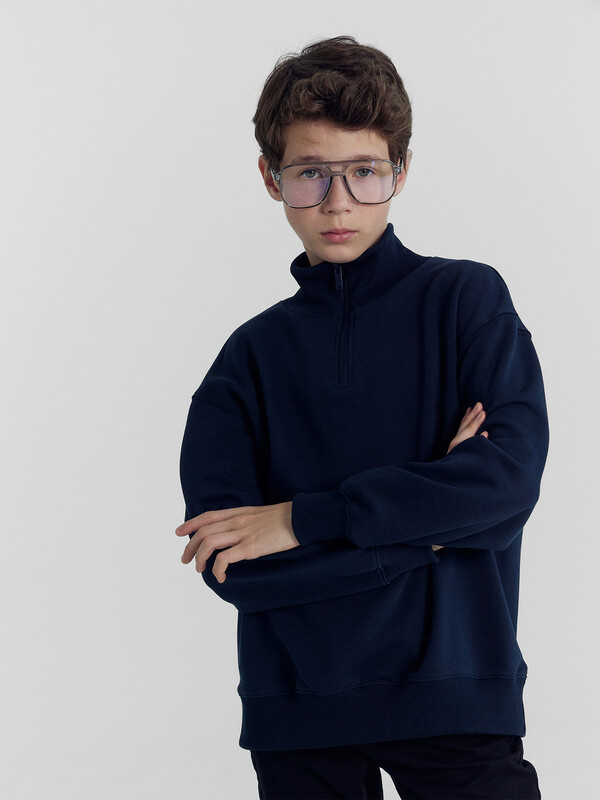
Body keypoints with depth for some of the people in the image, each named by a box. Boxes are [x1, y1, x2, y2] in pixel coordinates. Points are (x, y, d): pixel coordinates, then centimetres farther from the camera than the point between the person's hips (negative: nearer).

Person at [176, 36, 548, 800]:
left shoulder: (467, 298, 2)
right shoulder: (252, 353, 6)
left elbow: (511, 476, -13)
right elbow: (227, 564, -5)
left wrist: (301, 520, -13)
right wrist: (427, 527, -11)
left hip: (454, 688, -2)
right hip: (296, 709, 2)